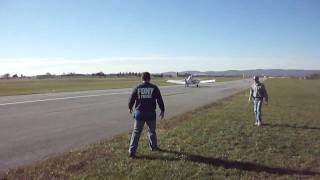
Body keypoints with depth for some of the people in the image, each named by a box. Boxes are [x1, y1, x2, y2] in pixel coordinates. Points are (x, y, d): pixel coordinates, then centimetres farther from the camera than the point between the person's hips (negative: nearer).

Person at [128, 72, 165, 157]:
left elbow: (131, 99, 4)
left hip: (139, 113, 0)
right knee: (152, 131, 19)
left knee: (136, 132, 5)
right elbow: (160, 100, -1)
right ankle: (153, 146, 36)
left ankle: (132, 151, 1)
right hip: (151, 113, 0)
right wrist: (162, 110, 12)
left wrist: (130, 108, 23)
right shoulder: (154, 88, -3)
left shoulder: (137, 88, -2)